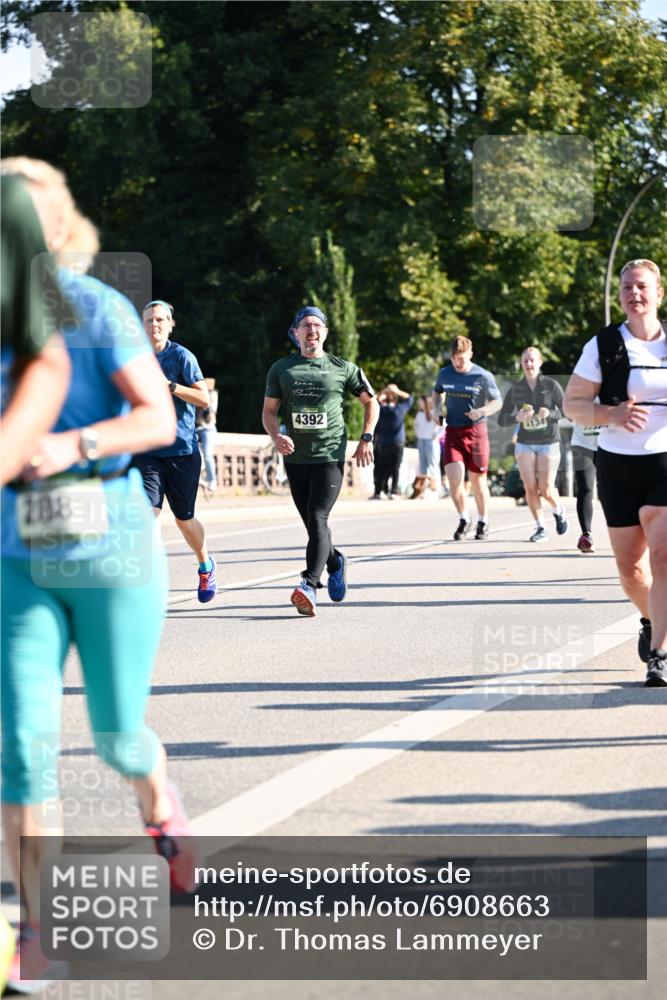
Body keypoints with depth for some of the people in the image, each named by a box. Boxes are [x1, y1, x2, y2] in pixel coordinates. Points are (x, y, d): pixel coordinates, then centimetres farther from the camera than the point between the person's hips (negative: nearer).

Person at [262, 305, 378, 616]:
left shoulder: (343, 368, 4)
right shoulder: (281, 369, 9)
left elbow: (371, 402, 15)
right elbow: (269, 411, 11)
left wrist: (366, 438, 3)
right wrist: (276, 436, -9)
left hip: (330, 457, -4)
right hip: (296, 458, 4)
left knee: (317, 519, -18)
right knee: (313, 523, 11)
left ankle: (309, 585, -29)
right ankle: (335, 562, 39)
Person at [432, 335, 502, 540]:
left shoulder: (483, 376, -7)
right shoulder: (444, 374, 4)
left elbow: (497, 402, 0)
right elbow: (437, 393, 23)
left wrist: (482, 411, -20)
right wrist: (437, 411, 4)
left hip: (476, 431, -2)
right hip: (453, 432, 2)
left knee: (478, 480, 6)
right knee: (454, 477, -13)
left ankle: (483, 522, 25)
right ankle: (463, 519, 8)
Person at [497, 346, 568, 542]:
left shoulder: (551, 385, -6)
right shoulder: (515, 390, 0)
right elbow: (502, 420, 2)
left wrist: (550, 414, -25)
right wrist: (517, 418, -18)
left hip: (549, 443, -2)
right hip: (525, 444, 2)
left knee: (546, 491, -6)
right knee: (530, 488, -7)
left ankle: (559, 511, 28)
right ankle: (540, 528, 9)